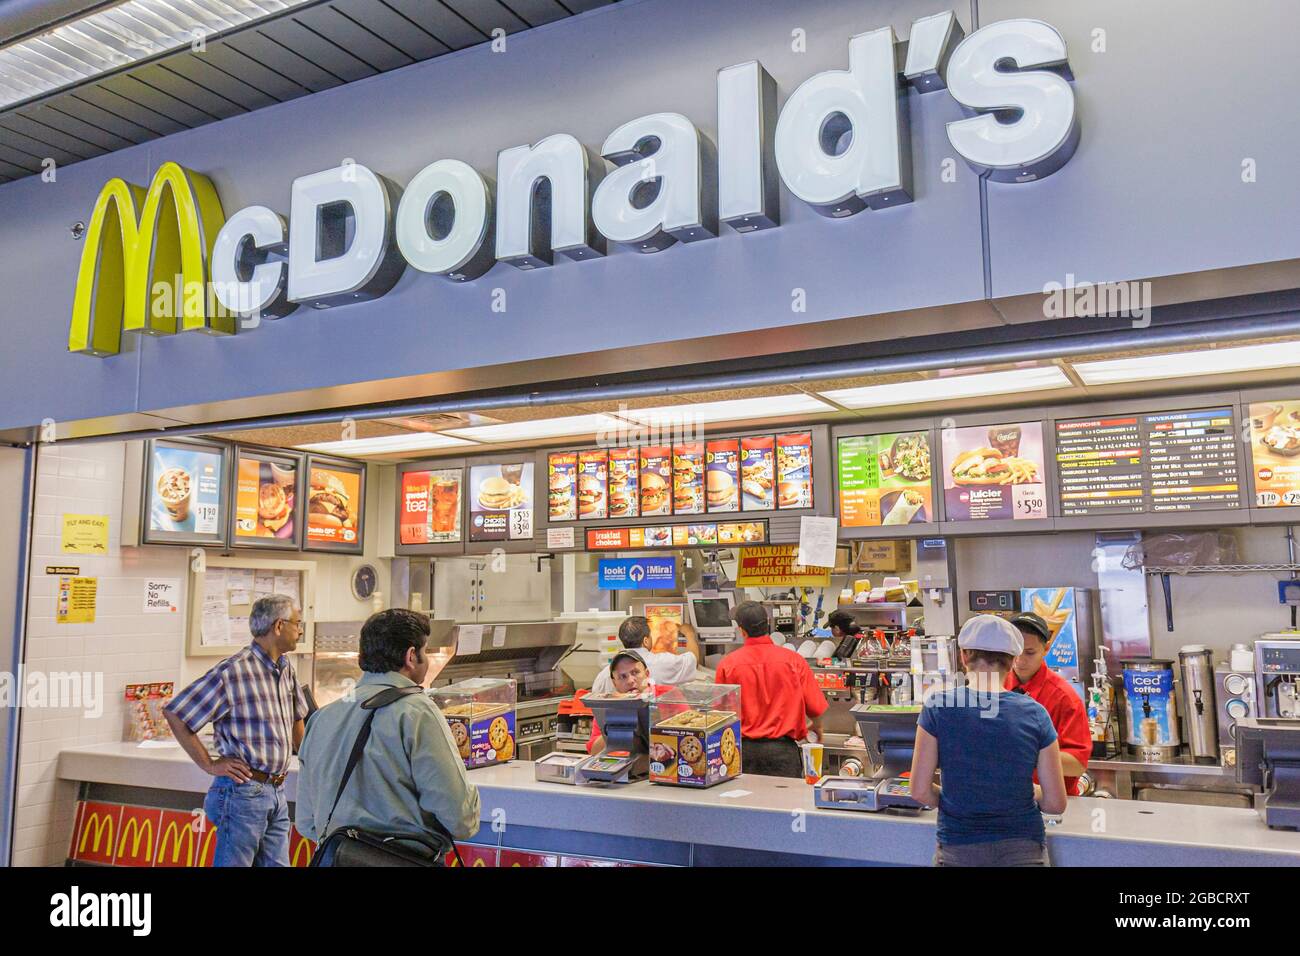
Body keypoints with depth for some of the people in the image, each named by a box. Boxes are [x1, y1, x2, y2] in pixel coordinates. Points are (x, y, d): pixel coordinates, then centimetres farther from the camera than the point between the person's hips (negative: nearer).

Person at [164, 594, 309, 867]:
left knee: (277, 862, 12)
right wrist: (210, 765, -10)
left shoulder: (286, 669, 9)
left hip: (277, 793, 7)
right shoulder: (233, 671, -15)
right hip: (243, 790, -7)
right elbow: (174, 713, -12)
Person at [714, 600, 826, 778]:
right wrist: (817, 728, 22)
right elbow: (816, 708, -1)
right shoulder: (794, 661, -7)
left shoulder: (727, 664, -5)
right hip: (782, 749, -1)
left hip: (743, 748, 1)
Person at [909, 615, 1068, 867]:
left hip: (959, 849, -1)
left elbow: (920, 791, -9)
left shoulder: (938, 706, -10)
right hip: (1023, 848, 1)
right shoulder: (1035, 713, -6)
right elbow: (1055, 803, -4)